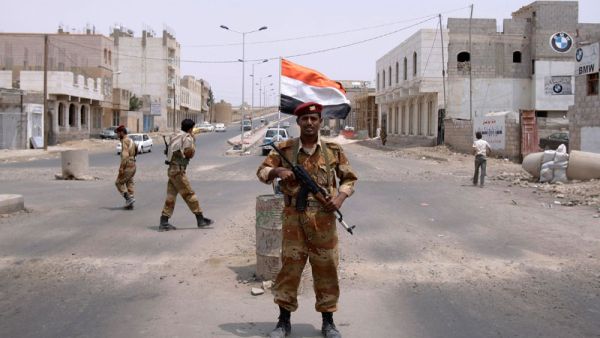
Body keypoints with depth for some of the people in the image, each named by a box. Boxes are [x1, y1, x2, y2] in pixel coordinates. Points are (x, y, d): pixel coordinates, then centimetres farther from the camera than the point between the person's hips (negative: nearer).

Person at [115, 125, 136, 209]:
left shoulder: (125, 141, -12)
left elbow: (125, 155, -22)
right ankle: (129, 204, 10)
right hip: (133, 165, 9)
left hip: (127, 165, -9)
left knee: (119, 182, -1)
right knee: (129, 183, 10)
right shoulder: (131, 140, 17)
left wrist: (121, 167, -25)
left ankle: (129, 198, -10)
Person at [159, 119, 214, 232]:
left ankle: (164, 222, 7)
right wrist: (193, 141, 0)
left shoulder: (175, 136, 16)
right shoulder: (187, 137, -8)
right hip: (178, 170, -8)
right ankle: (200, 219, 2)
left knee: (171, 196, 8)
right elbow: (189, 154, -13)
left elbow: (168, 152, 17)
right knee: (189, 195, -3)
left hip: (171, 169, 8)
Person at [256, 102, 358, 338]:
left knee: (326, 269, 7)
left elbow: (349, 178, 11)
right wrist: (277, 170, -14)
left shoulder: (333, 150, 3)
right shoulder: (285, 149, 2)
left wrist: (341, 196, -7)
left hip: (324, 218, 1)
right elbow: (262, 171, 7)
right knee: (289, 267, 4)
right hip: (294, 217, 0)